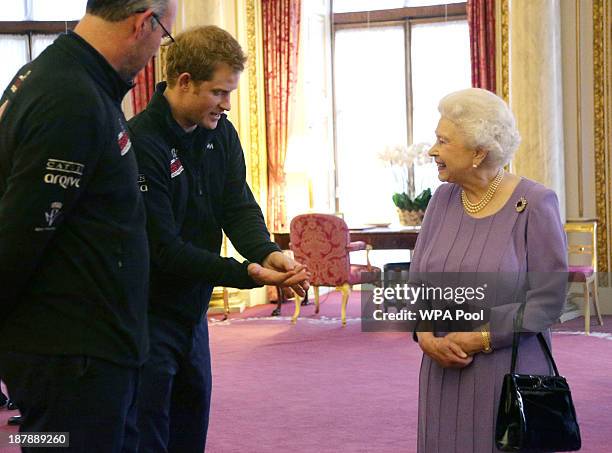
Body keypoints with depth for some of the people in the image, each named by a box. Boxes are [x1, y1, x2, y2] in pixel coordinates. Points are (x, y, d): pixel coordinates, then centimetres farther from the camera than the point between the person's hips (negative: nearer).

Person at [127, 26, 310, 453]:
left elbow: (239, 208, -1)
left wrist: (269, 253, -23)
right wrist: (246, 273, -30)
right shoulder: (140, 144, -22)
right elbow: (164, 249, -24)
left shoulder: (220, 134, 3)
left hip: (193, 313, 8)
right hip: (147, 318, -8)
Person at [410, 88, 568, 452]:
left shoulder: (534, 204, -8)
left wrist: (479, 339, -15)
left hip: (508, 376, -4)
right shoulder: (444, 200, 5)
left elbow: (548, 299, -11)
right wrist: (426, 336, -9)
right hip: (445, 374, 4)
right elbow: (417, 281, 8)